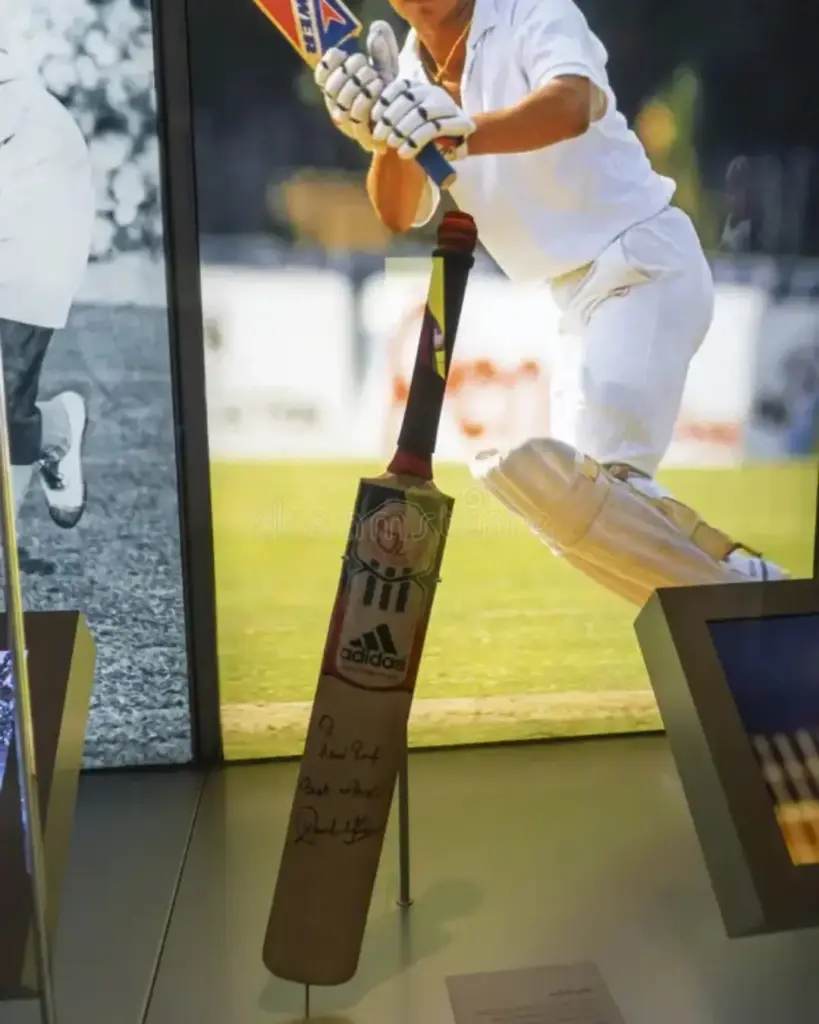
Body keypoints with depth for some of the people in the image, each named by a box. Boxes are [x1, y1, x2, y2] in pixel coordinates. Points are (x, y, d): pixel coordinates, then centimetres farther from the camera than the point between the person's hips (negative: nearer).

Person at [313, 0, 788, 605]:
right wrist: (387, 131, -23)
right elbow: (399, 215, -4)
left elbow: (571, 105, -31)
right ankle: (743, 581, 18)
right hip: (583, 300, 8)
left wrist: (464, 137, -48)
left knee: (583, 482, -24)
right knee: (564, 491, 6)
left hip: (644, 265, -8)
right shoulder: (410, 73, 9)